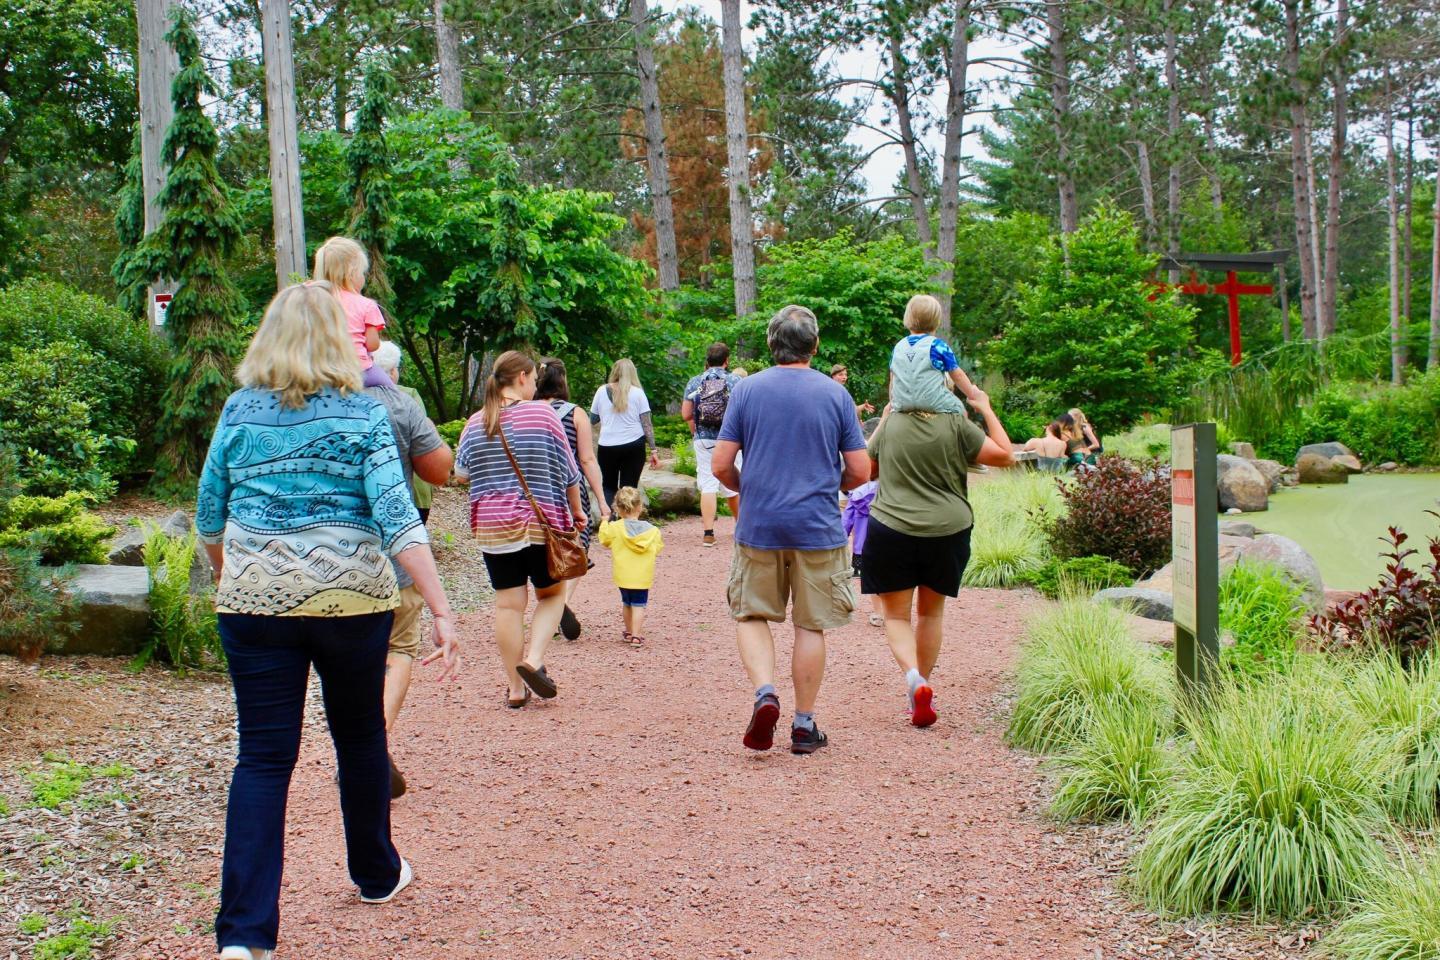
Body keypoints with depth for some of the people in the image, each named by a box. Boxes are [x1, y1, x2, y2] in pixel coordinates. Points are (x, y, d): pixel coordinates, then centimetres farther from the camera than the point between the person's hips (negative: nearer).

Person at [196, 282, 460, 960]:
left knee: (263, 757, 2)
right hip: (352, 596, -1)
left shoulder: (241, 409, 4)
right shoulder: (363, 412, -3)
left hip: (255, 598, 1)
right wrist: (440, 611, -16)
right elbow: (395, 515, -13)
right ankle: (377, 874, 37)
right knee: (360, 736, 19)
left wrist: (225, 577, 31)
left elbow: (210, 513, 12)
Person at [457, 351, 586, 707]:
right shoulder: (543, 414, -5)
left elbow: (461, 472, 15)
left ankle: (515, 688, 10)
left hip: (493, 527, 3)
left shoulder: (475, 423, 4)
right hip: (542, 522, -3)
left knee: (508, 603, 6)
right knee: (551, 594, 15)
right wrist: (576, 509, 14)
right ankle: (534, 659, -5)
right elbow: (568, 471, 0)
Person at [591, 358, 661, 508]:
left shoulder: (602, 391, 2)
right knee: (629, 488, 5)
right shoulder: (637, 393, -1)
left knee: (608, 486, 14)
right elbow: (647, 424, -3)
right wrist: (653, 450, -1)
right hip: (633, 445, -1)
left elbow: (592, 419, 10)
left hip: (607, 446, 1)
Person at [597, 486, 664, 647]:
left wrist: (604, 522, 21)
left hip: (622, 575, 1)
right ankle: (636, 636, -3)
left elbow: (604, 540, 7)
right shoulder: (652, 530, -5)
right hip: (643, 577, -1)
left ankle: (629, 632, 32)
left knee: (626, 603, 19)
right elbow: (657, 549, 5)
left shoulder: (614, 528, -10)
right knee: (639, 605, 4)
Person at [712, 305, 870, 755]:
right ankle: (804, 725, 13)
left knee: (751, 616, 14)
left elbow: (721, 465, -3)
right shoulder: (835, 393, -1)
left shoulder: (747, 389, -1)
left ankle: (765, 691, -8)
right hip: (818, 528, 0)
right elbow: (860, 471, -1)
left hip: (759, 526, 0)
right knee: (811, 626, 9)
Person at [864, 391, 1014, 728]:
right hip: (947, 532, 1)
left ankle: (913, 678, -16)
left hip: (891, 531, -1)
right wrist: (986, 410, 8)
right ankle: (923, 684, 23)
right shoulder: (956, 425, -5)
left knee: (896, 614, 8)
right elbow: (1004, 455, -2)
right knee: (931, 612, 19)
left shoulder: (890, 425, 1)